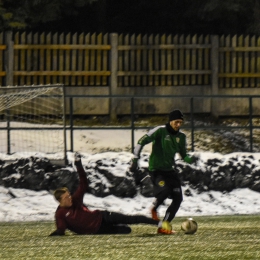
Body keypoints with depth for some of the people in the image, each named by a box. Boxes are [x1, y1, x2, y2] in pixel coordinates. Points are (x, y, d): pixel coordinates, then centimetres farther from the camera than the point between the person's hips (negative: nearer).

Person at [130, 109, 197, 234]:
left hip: (169, 170, 6)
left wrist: (191, 159, -8)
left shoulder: (181, 137, 8)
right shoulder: (160, 131, -11)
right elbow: (141, 142, -12)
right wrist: (135, 159, -18)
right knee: (164, 190, -29)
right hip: (156, 169, -6)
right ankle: (154, 209, 5)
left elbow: (183, 156, 15)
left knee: (178, 198, -5)